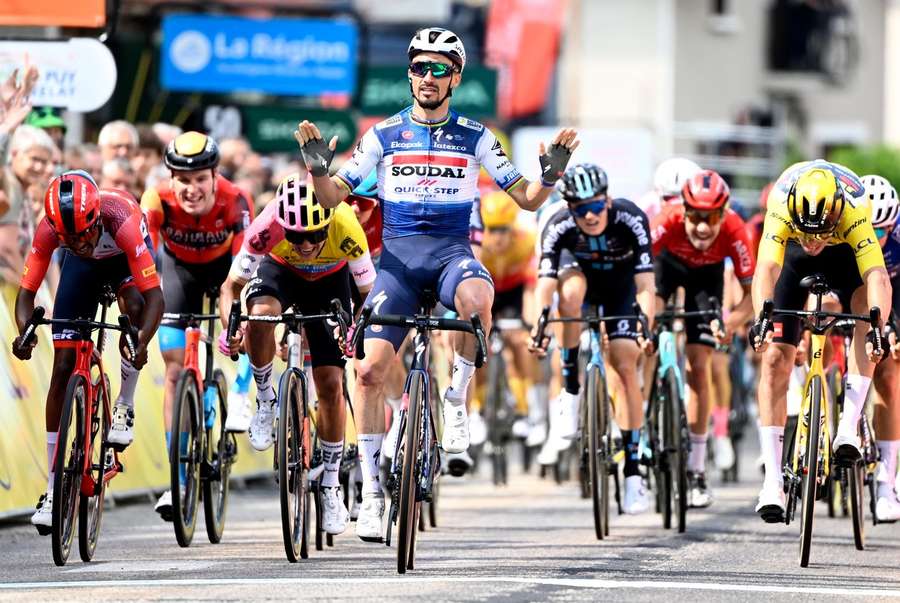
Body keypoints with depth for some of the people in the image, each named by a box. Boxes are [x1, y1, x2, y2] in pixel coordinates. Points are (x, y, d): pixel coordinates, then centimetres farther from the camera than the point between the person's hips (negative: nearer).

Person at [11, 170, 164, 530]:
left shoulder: (121, 219, -42)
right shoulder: (49, 230, -34)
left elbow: (154, 296, -43)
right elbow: (27, 291, -28)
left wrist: (142, 343, -59)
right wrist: (25, 332, -49)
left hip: (125, 257, -2)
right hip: (84, 267, 2)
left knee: (134, 304, -37)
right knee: (63, 366, -7)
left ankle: (125, 406, -10)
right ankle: (53, 491, -3)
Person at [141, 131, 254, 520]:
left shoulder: (234, 202, -35)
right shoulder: (158, 201, -33)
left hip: (223, 264, 1)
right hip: (179, 267, -1)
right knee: (176, 371, -7)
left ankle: (239, 400, -6)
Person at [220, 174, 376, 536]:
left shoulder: (346, 229, -37)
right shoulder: (267, 228, -36)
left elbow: (369, 291, -21)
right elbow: (232, 286, -23)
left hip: (328, 281, 0)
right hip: (279, 270, 0)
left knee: (330, 384, -5)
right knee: (260, 315, -36)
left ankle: (331, 486, 12)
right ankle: (265, 400, -9)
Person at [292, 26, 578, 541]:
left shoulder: (475, 138, 5)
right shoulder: (384, 136, 7)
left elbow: (528, 200, 5)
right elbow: (333, 198, 6)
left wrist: (552, 174, -15)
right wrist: (317, 168, -15)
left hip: (452, 251, -1)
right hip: (398, 256, 1)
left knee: (477, 299, -39)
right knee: (371, 370, -12)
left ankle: (458, 398, -15)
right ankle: (372, 490, -2)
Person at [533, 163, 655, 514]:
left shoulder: (630, 219, -34)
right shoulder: (559, 227, -31)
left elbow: (645, 284, -38)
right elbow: (545, 284, -38)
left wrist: (647, 328, -53)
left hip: (620, 284, -1)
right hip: (579, 269, 1)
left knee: (625, 366, -14)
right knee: (571, 294, -35)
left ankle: (632, 471, -11)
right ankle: (570, 393, -21)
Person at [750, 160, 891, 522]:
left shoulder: (854, 208, -40)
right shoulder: (781, 204, -39)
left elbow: (876, 276, -49)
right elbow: (766, 268, -47)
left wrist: (876, 327, -65)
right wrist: (763, 318, -65)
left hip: (845, 254, 0)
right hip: (794, 257, 0)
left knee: (865, 311, -30)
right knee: (775, 358, -9)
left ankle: (849, 427, -28)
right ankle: (773, 481, -8)